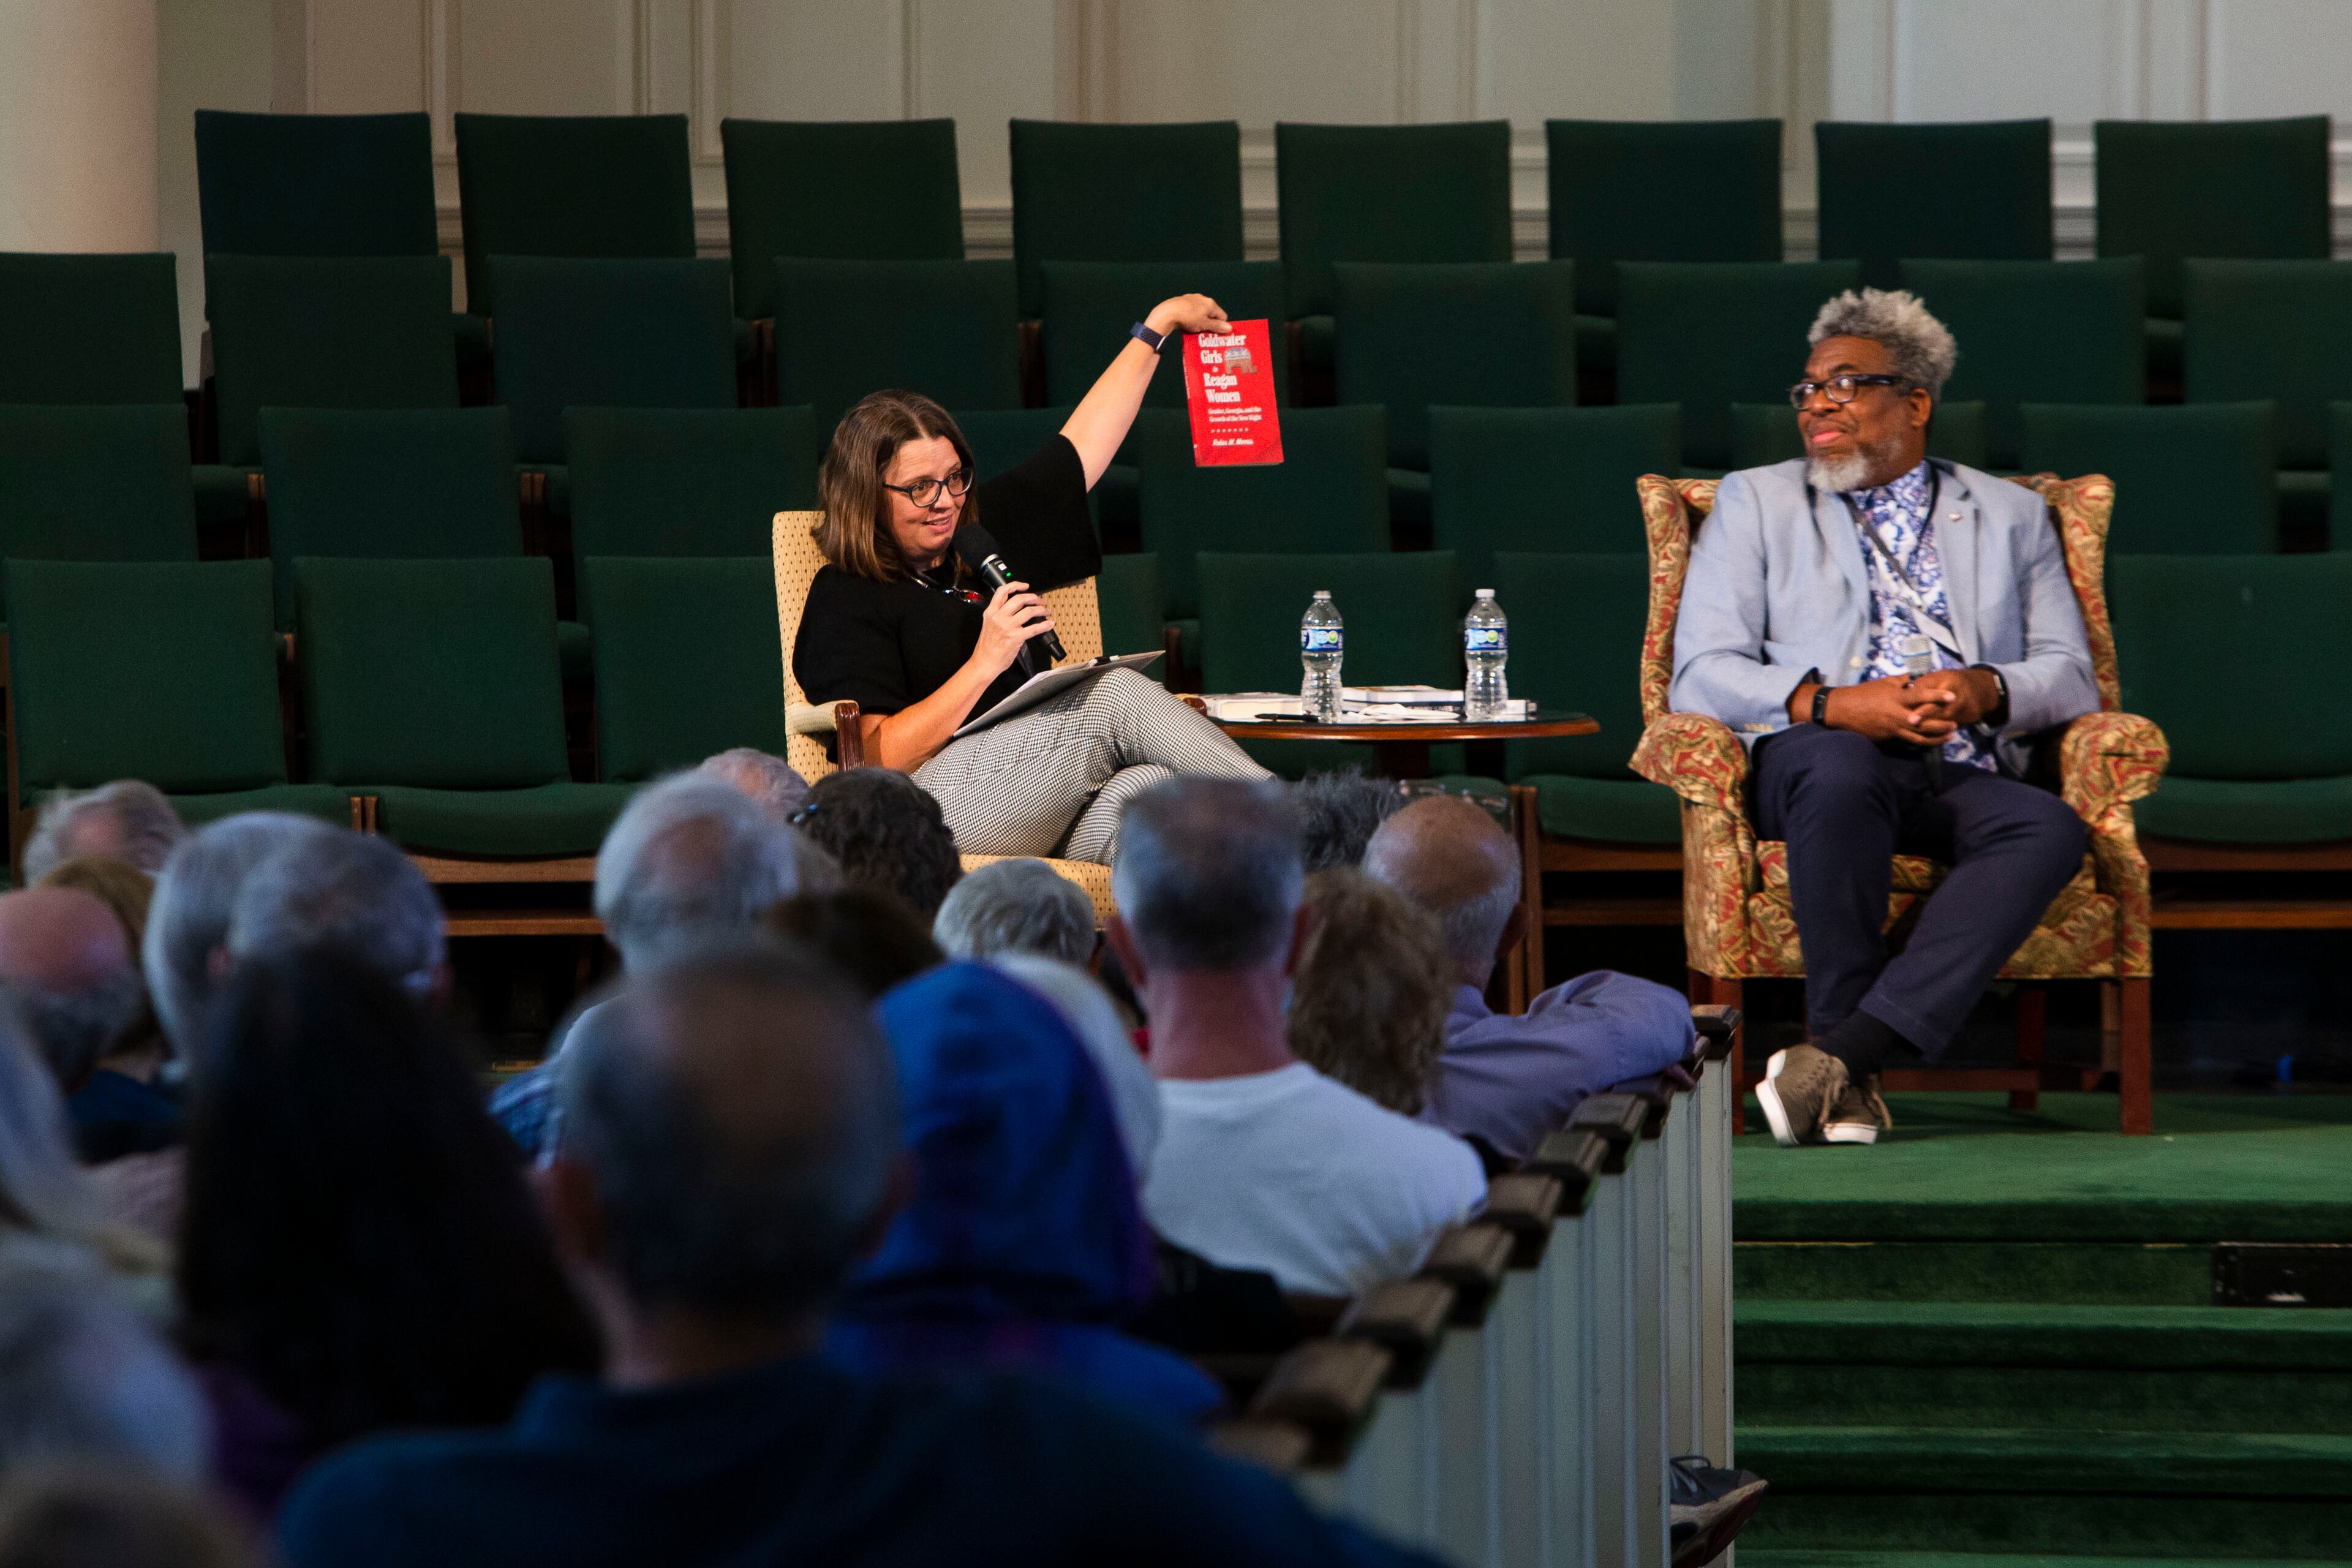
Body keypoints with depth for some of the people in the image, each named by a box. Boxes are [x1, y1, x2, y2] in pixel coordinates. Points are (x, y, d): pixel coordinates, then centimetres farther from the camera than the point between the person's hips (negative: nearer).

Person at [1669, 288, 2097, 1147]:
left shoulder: (2010, 515, 24)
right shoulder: (1754, 502, 20)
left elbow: (2071, 678, 15)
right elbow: (1702, 677, 6)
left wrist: (1984, 689, -9)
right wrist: (1832, 704, -12)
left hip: (1965, 776, 2)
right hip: (1814, 759, -2)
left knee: (2051, 830, -34)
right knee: (1841, 769, -40)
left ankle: (1841, 1052, -42)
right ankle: (1849, 1078, -32)